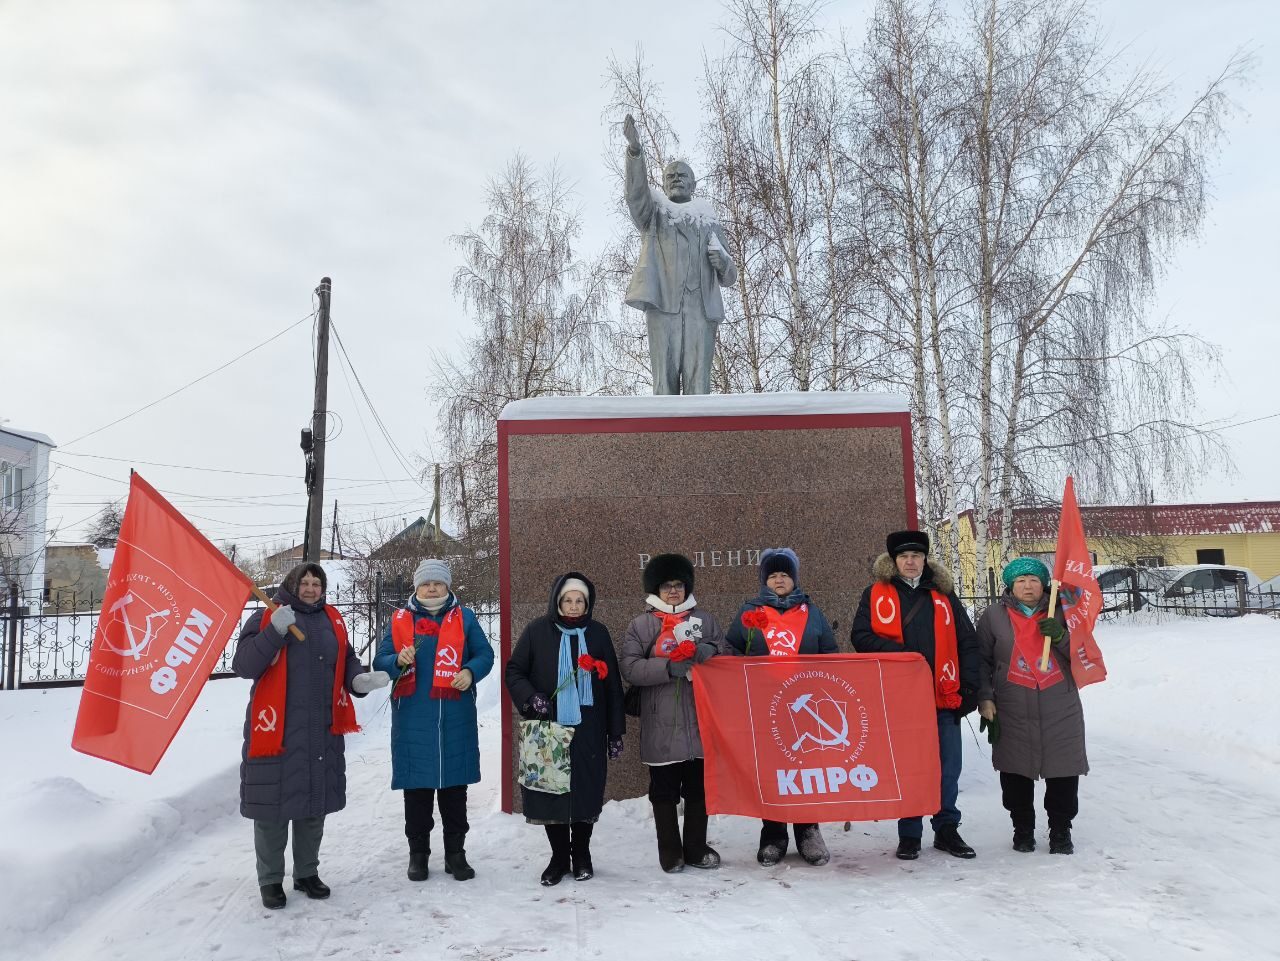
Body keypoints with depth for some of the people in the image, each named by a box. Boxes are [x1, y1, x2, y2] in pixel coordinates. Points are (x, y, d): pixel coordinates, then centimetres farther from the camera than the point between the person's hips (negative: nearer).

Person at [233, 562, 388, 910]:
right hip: (274, 730, -4)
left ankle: (307, 872, 29)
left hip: (323, 733, 5)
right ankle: (270, 879, 20)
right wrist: (274, 631, -24)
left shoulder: (332, 620, 12)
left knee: (315, 803, 13)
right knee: (273, 805, 3)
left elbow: (346, 661, 16)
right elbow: (243, 665, -11)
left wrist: (359, 679, -5)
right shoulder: (266, 617, -3)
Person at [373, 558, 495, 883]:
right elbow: (380, 661, 6)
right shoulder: (399, 620, 9)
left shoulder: (463, 618, 7)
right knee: (416, 787, 6)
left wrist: (470, 671, -15)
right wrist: (399, 661, -15)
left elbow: (485, 654, 5)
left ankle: (455, 852, 18)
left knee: (454, 786, 7)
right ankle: (418, 852, 20)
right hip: (413, 718, 0)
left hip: (455, 718, 0)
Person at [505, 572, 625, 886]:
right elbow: (514, 671, 5)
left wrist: (616, 733, 5)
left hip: (587, 731, 1)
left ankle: (581, 855, 26)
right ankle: (559, 857, 22)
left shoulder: (598, 633, 4)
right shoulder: (538, 631, 0)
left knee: (587, 792, 5)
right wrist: (530, 697, -15)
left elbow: (612, 685, 7)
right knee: (551, 793, 3)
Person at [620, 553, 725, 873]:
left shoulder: (704, 619, 12)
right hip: (662, 727, -3)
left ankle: (696, 849, 25)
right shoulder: (640, 624, 2)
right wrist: (667, 667, -19)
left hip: (700, 722, 3)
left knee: (699, 788, 11)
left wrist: (709, 652, -9)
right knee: (664, 791, 5)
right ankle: (670, 854, 18)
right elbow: (629, 668, -8)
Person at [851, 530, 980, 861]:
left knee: (948, 767, 7)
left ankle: (947, 828, 24)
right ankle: (909, 835, 18)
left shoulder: (944, 596, 11)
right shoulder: (876, 594, 5)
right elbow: (861, 636, -3)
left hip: (944, 697, 2)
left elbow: (967, 643, 10)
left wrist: (969, 687, 2)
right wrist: (898, 653, -15)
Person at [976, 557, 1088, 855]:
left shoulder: (1060, 613, 7)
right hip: (1013, 713, -1)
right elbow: (982, 661, 6)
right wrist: (985, 698, -2)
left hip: (1061, 710, 1)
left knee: (1064, 773, 4)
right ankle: (1023, 829, 23)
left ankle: (1061, 831, 21)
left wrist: (1060, 636, -12)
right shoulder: (994, 616, 4)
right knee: (1016, 773, 6)